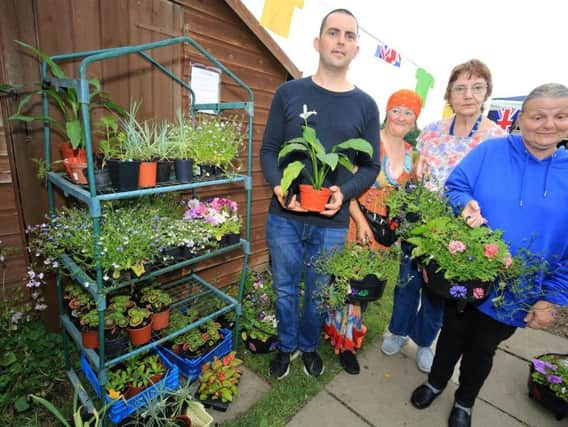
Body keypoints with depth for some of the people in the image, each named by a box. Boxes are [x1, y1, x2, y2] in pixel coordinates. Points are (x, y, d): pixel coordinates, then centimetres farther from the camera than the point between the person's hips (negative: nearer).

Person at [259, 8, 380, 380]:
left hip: (331, 224, 1)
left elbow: (371, 166, 5)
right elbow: (269, 150, 3)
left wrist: (344, 193, -14)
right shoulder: (289, 93, 2)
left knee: (318, 293, 17)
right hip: (284, 217, 0)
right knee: (285, 289, 16)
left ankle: (309, 346, 45)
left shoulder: (365, 105, 3)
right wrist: (278, 187, -16)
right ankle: (287, 346, 42)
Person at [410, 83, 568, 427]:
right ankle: (436, 382, 50)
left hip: (515, 294, 2)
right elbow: (454, 186, -7)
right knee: (452, 335, 20)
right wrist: (466, 204, -31)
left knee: (483, 349, 23)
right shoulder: (490, 151, -8)